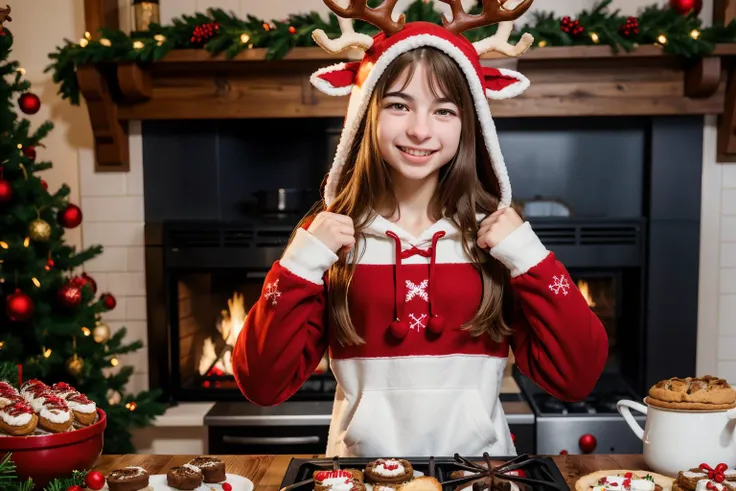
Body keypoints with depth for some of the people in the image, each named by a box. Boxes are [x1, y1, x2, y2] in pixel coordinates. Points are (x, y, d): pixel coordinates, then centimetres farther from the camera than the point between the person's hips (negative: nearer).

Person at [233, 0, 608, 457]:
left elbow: (575, 378, -4)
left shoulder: (501, 235, -1)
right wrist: (299, 266, -15)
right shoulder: (325, 235, -2)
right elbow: (263, 386, -5)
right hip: (362, 473, 0)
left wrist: (531, 260, -13)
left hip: (477, 469, 1)